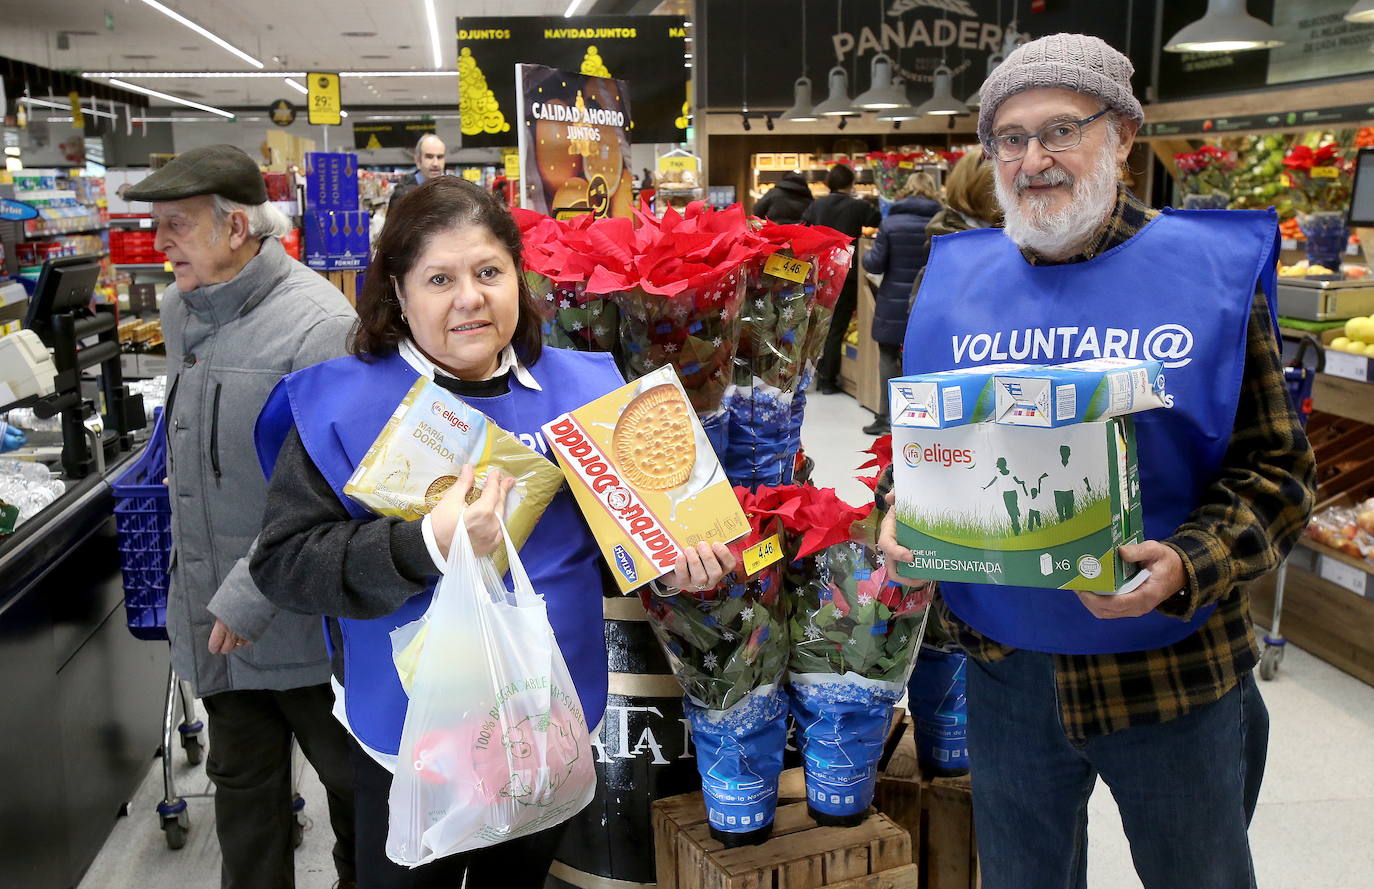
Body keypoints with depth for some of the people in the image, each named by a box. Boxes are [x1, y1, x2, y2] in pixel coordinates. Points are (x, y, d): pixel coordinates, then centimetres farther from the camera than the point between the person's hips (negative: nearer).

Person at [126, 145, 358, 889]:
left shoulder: (316, 324, -22)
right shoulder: (178, 310, 5)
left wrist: (250, 597, -23)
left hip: (300, 615, -7)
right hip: (213, 614, 7)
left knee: (350, 774, 13)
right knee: (242, 780, 21)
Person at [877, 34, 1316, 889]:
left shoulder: (1215, 270, -7)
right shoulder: (955, 282, 1)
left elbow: (1276, 466, -6)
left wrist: (1188, 566, -22)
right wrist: (900, 517, -10)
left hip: (1174, 669, -2)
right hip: (1005, 666, 2)